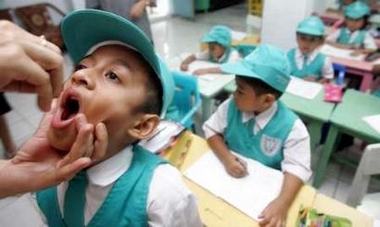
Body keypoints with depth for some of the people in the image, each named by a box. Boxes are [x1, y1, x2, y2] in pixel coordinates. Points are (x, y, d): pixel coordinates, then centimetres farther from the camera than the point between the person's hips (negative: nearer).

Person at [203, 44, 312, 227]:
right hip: (228, 177, 2)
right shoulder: (231, 106, -11)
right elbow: (211, 130, -4)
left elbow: (297, 169, -22)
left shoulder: (292, 127, -20)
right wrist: (226, 158, -21)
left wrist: (282, 202, -39)